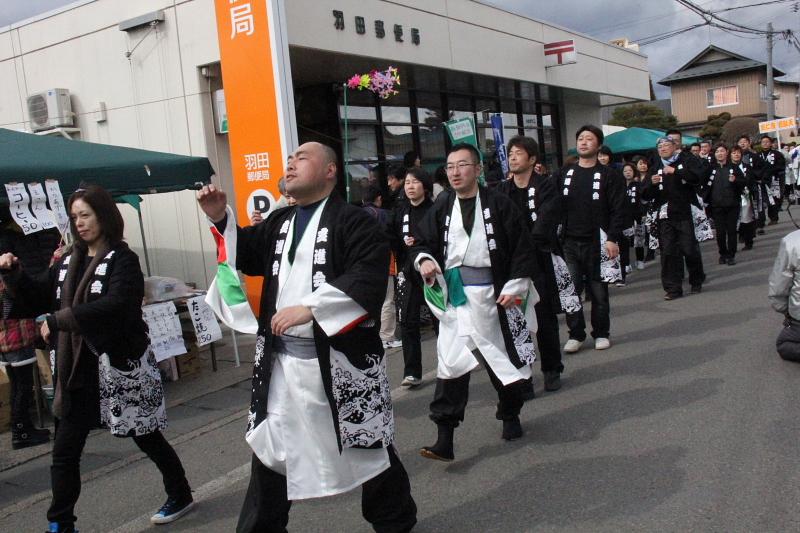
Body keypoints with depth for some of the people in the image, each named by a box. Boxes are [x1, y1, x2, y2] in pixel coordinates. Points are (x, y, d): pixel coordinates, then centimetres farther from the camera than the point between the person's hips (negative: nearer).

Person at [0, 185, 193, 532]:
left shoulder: (122, 259, -10)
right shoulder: (68, 262, 9)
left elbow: (116, 304, -27)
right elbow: (37, 297, 15)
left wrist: (58, 320, -28)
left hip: (120, 366, -5)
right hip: (78, 370, 6)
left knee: (147, 437, 11)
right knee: (64, 452, 5)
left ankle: (181, 495, 33)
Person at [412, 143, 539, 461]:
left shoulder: (497, 204, -4)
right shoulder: (441, 207, 3)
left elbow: (522, 248, -3)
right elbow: (424, 243, 10)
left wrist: (514, 286, -9)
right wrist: (424, 261, -12)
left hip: (493, 296, -1)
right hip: (454, 298, 1)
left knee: (504, 360, 14)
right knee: (450, 366, -5)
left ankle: (510, 415, 39)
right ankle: (445, 440, -2)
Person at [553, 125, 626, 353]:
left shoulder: (609, 176, 1)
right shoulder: (563, 174, 11)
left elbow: (618, 210, -5)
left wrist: (613, 238, -12)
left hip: (597, 243, -2)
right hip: (569, 242, 3)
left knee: (599, 291, 6)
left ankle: (601, 334, 19)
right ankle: (576, 334, 13)